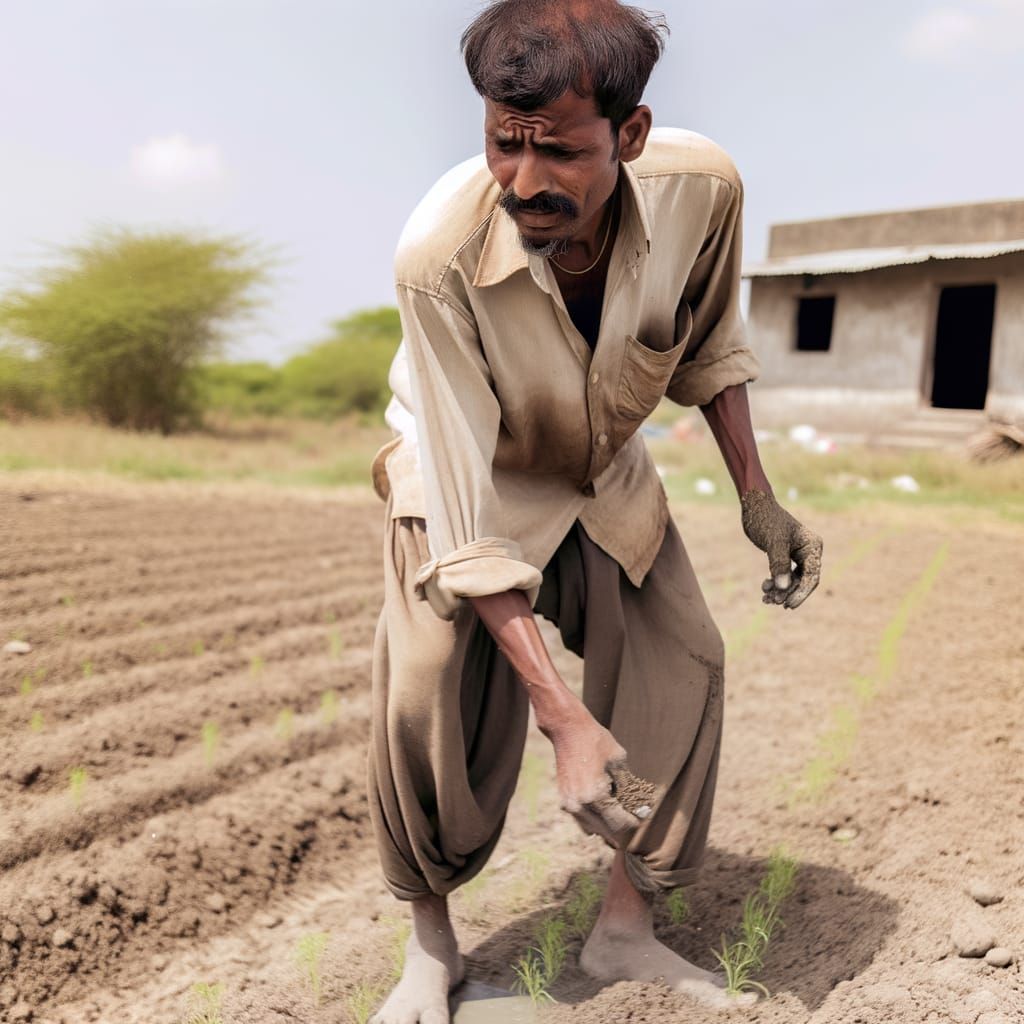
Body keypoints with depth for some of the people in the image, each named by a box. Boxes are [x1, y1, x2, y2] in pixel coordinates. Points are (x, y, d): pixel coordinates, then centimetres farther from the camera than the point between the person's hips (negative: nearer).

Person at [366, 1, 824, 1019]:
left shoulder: (703, 188, -26)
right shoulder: (440, 255, -37)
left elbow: (708, 345, -2)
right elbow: (467, 515, -35)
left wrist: (757, 499, -1)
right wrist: (560, 713, -37)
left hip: (605, 476, 4)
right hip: (469, 477, -4)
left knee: (684, 660, -2)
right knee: (427, 696, -19)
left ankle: (624, 928, 16)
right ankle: (430, 940, 8)